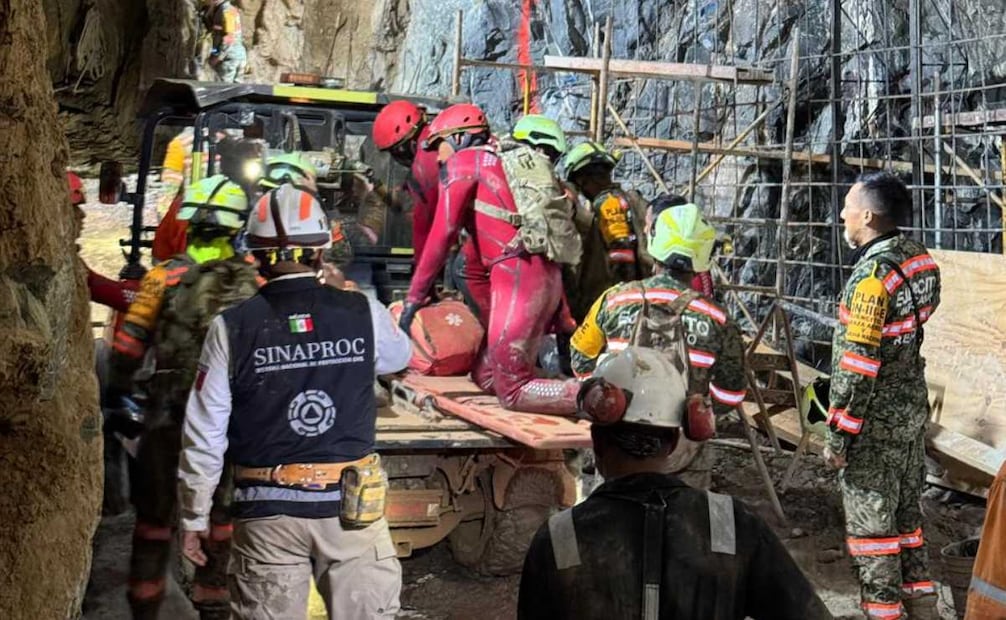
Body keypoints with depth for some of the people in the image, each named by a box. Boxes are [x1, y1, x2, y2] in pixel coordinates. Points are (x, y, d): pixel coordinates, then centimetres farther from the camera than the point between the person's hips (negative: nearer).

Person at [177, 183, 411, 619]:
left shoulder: (232, 327, -7)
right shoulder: (363, 313, -5)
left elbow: (204, 435, -4)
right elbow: (400, 356, 19)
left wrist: (194, 518, 7)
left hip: (268, 510, 0)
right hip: (352, 505, 1)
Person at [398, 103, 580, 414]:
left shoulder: (462, 162, 4)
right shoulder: (499, 164, 30)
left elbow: (442, 235, -4)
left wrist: (414, 297, 2)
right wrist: (490, 321, 31)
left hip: (519, 273, -9)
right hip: (549, 277, 9)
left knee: (512, 390, -8)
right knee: (485, 376, 13)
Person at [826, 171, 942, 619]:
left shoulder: (873, 275, -23)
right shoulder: (919, 258, 2)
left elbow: (857, 364, -23)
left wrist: (838, 436, -17)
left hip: (876, 419, -9)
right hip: (912, 411, 9)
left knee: (871, 523, 3)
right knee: (907, 515, 19)